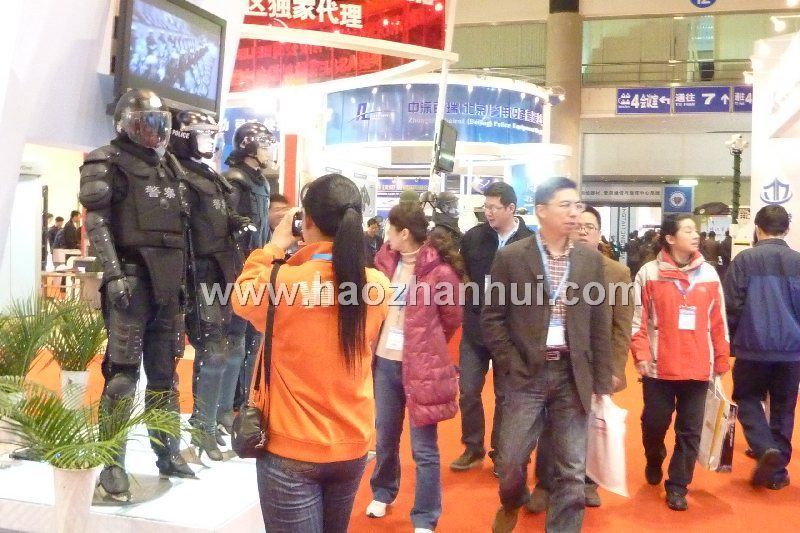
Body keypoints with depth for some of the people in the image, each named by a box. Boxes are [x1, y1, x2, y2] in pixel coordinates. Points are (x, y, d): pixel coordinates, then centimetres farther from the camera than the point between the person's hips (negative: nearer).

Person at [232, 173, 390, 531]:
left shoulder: (282, 283, -19)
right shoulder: (378, 286, -9)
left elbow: (242, 298, 3)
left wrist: (274, 247, 10)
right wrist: (305, 260, 11)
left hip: (291, 451, -4)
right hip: (353, 446, 4)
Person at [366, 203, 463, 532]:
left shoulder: (439, 270, -14)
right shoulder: (386, 261, 4)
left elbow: (452, 318, -3)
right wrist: (379, 340, 9)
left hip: (420, 367, -6)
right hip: (384, 361, 6)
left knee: (424, 448, 3)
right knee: (385, 437, 21)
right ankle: (383, 494, 43)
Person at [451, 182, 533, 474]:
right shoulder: (473, 236, -2)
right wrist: (469, 302, 0)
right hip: (474, 328, 2)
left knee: (505, 394, 11)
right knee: (468, 391, 7)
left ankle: (500, 453, 26)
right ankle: (473, 448, 24)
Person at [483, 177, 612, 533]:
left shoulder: (591, 259, 5)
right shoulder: (510, 257, -4)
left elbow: (600, 325, 7)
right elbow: (492, 318, -2)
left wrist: (601, 384, 4)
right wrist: (511, 366, -9)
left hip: (573, 377, 2)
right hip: (528, 374, -2)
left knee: (572, 471, 5)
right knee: (512, 458, 6)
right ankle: (512, 504, 39)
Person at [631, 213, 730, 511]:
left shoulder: (708, 274, 5)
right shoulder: (649, 273, -4)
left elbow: (718, 323, 8)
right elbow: (637, 319, -4)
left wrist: (721, 361, 9)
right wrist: (641, 355, -11)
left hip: (698, 368, 2)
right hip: (659, 368, -2)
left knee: (690, 431, 6)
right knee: (655, 423, 9)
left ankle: (677, 486, 19)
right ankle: (654, 463, 39)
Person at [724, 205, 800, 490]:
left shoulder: (745, 259, -8)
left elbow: (732, 306, -8)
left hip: (753, 347, -2)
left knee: (747, 399, 15)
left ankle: (766, 449, -7)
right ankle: (777, 470, 18)